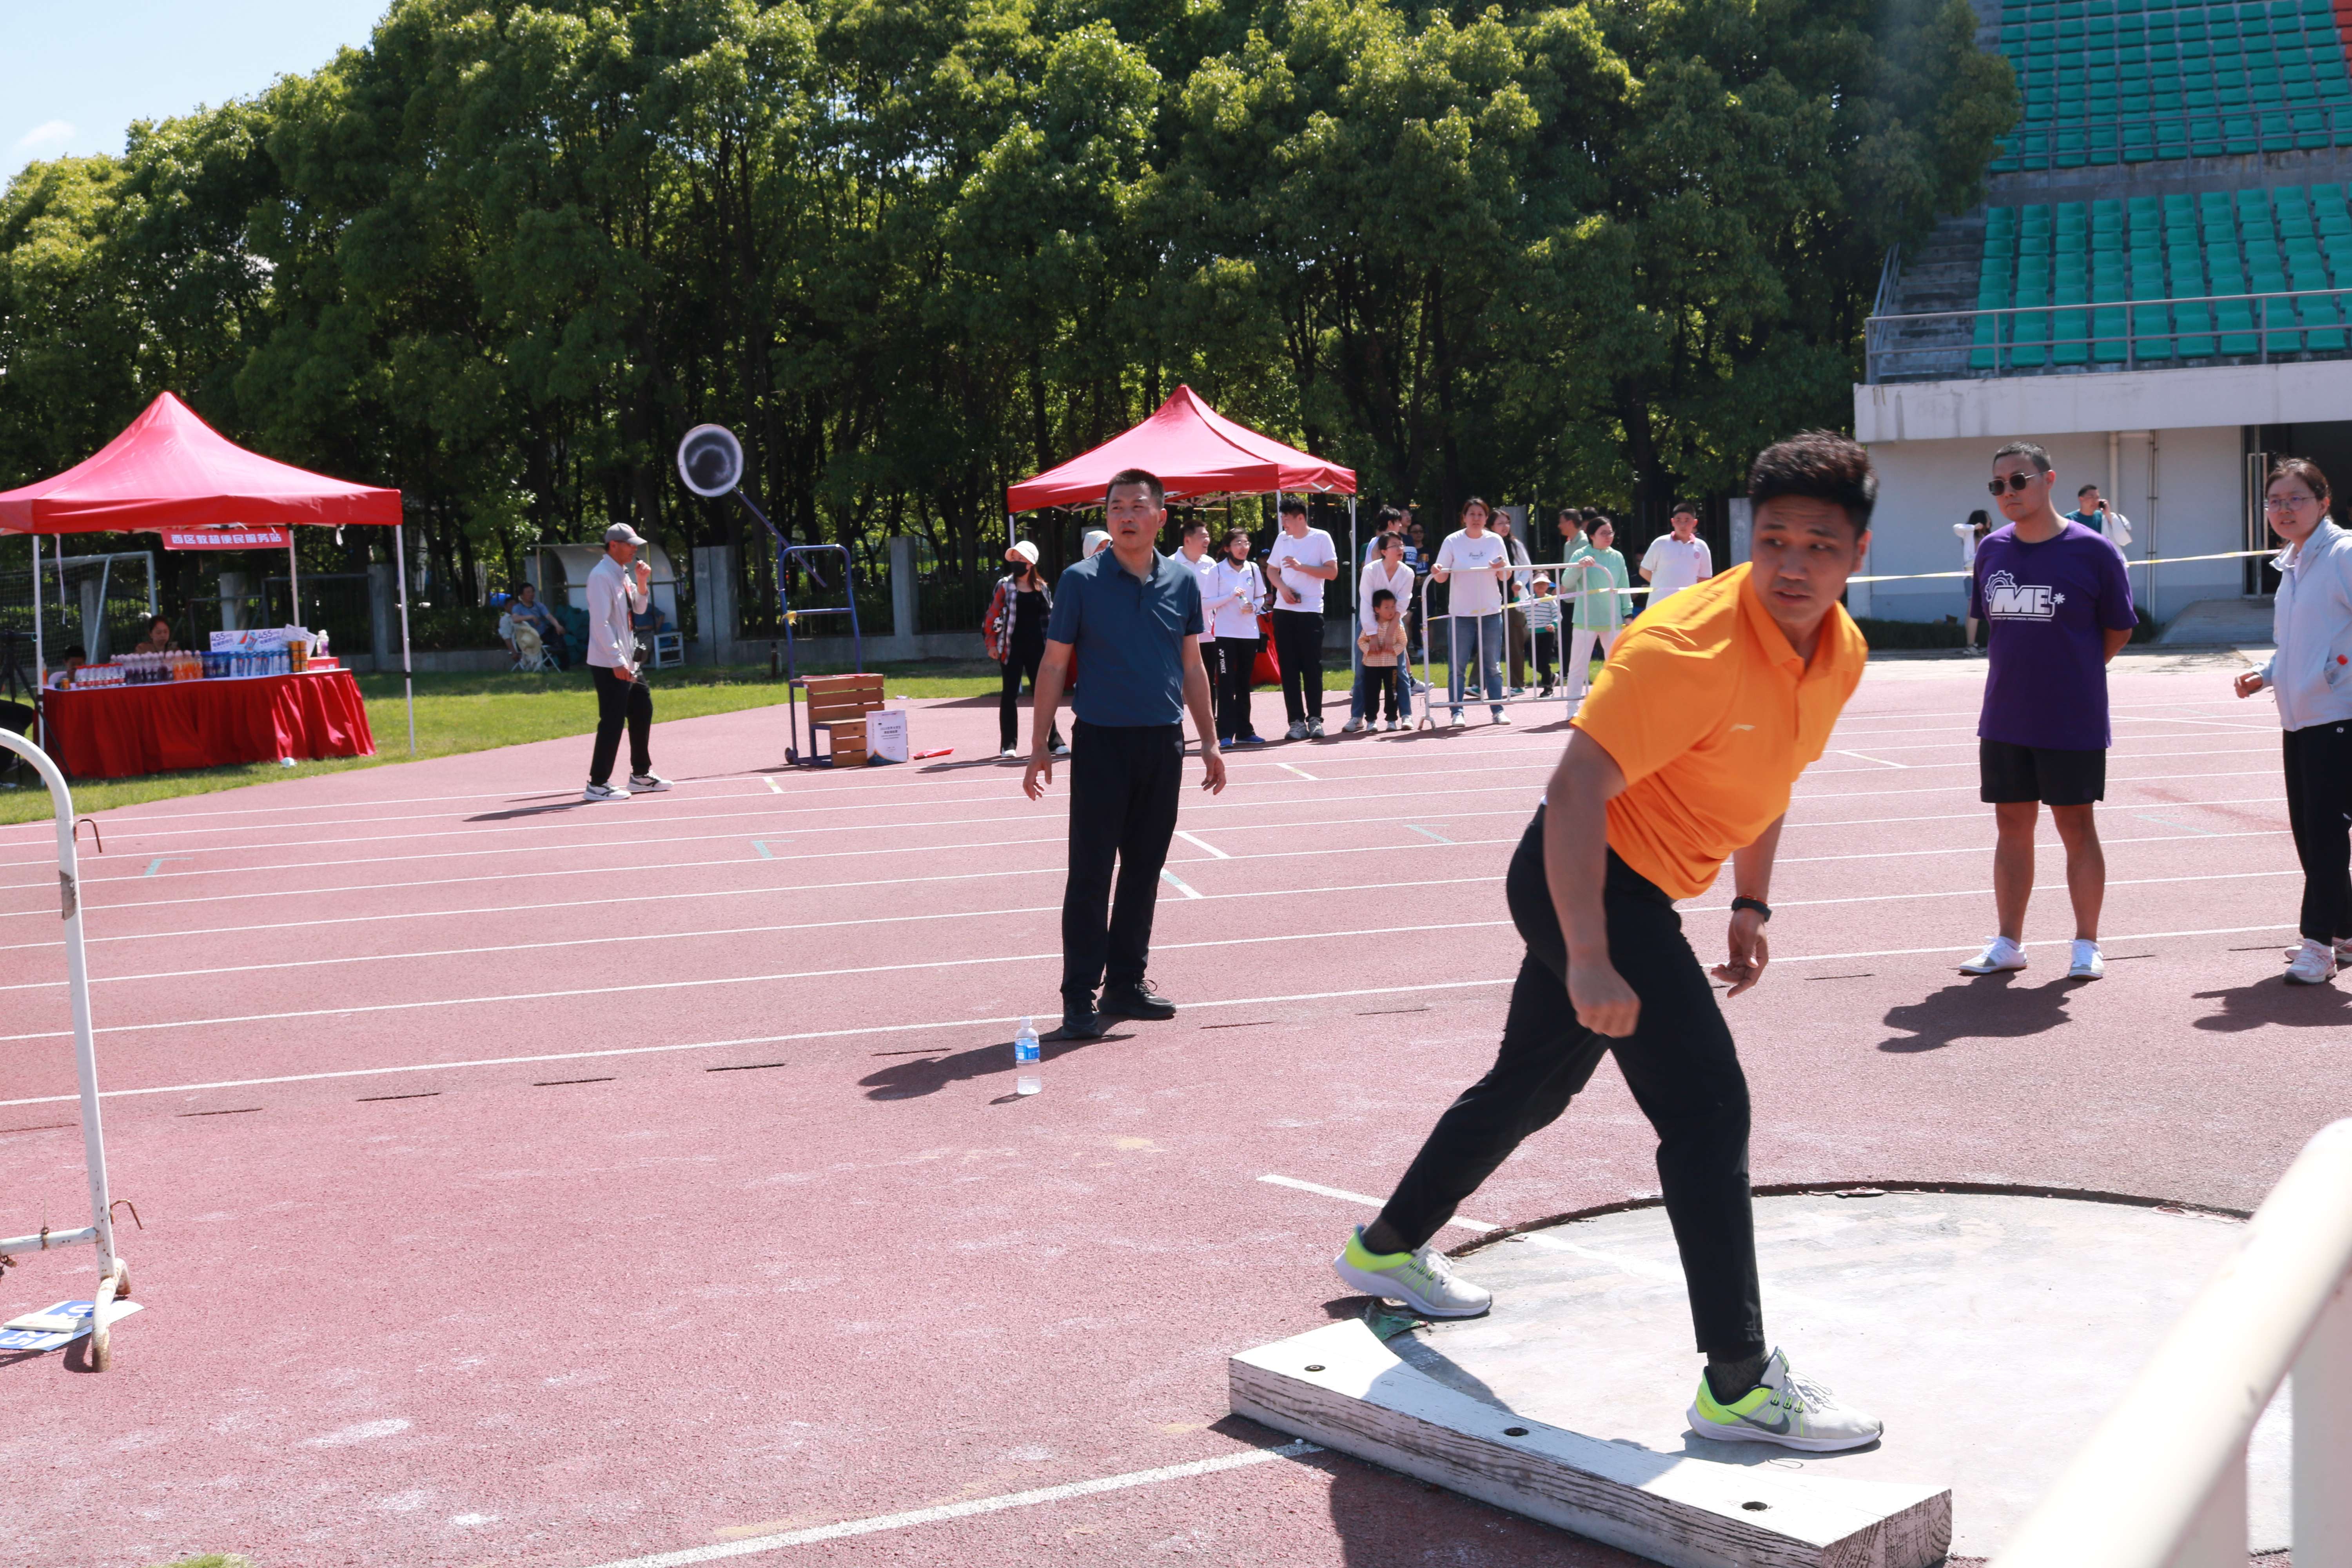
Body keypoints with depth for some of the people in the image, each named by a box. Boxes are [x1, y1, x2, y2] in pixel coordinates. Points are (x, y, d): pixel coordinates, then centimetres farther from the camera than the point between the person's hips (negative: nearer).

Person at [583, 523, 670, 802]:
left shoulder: (624, 575, 13)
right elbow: (600, 622, -22)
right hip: (609, 664, -10)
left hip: (627, 662, 10)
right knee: (613, 721, -9)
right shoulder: (602, 576, -15)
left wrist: (641, 583, 4)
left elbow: (639, 608, 23)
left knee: (642, 710, 16)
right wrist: (617, 661, -24)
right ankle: (597, 784, -4)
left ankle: (641, 775, 27)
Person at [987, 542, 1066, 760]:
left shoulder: (1042, 588, 9)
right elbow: (992, 616, -3)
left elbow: (1050, 616, 14)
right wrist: (992, 644, -10)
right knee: (1010, 694, 1)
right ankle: (1008, 744, 6)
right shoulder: (1005, 586, 0)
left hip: (1037, 648, 2)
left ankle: (1054, 741, 10)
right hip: (1013, 648, -2)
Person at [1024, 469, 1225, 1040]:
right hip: (1101, 741, -4)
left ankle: (1127, 982, 21)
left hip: (1164, 742, 4)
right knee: (1090, 873, -3)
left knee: (1144, 869, 10)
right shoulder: (1081, 581, -4)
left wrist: (1209, 742, 12)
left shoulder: (1183, 582, 6)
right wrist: (1039, 747, -5)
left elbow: (1192, 667, 14)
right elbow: (1053, 665, -1)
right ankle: (1079, 998, 1)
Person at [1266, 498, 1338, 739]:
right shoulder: (1282, 538, 10)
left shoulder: (1321, 538, -3)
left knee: (1313, 667, -2)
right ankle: (1297, 720, 4)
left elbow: (1332, 572, -7)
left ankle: (1315, 719, 6)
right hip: (1284, 611, 4)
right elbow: (1271, 570, 17)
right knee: (1289, 667, 1)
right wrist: (1282, 587, -3)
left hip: (1311, 611, -4)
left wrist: (1301, 567, -15)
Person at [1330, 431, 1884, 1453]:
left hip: (1642, 893, 9)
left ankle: (1388, 1249, 44)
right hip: (1587, 881, -9)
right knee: (1709, 1108, -15)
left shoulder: (1841, 654, -1)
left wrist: (1751, 905, 17)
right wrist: (1589, 961, -36)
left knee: (1531, 1088, 23)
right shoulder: (1690, 646, -28)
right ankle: (1739, 1383, -6)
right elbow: (1577, 787, -31)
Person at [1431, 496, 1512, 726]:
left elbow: (1507, 576, 6)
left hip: (1491, 612, 1)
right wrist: (1437, 572, -23)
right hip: (1460, 613, -1)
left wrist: (1502, 568, -16)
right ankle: (1457, 712, 2)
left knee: (1493, 665, 5)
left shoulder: (1495, 541, 4)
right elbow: (1442, 578, -1)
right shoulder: (1453, 542, -1)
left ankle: (1498, 710, 12)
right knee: (1456, 666, -3)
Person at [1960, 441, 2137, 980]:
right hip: (2004, 719, 4)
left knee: (2077, 829, 4)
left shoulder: (2092, 550, -9)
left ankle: (2086, 946, 15)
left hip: (2073, 721, -4)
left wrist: (2072, 673, 4)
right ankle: (2009, 943, 20)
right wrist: (2028, 670, 11)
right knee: (2012, 828, 10)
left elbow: (2118, 629, 0)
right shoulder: (1991, 550, 5)